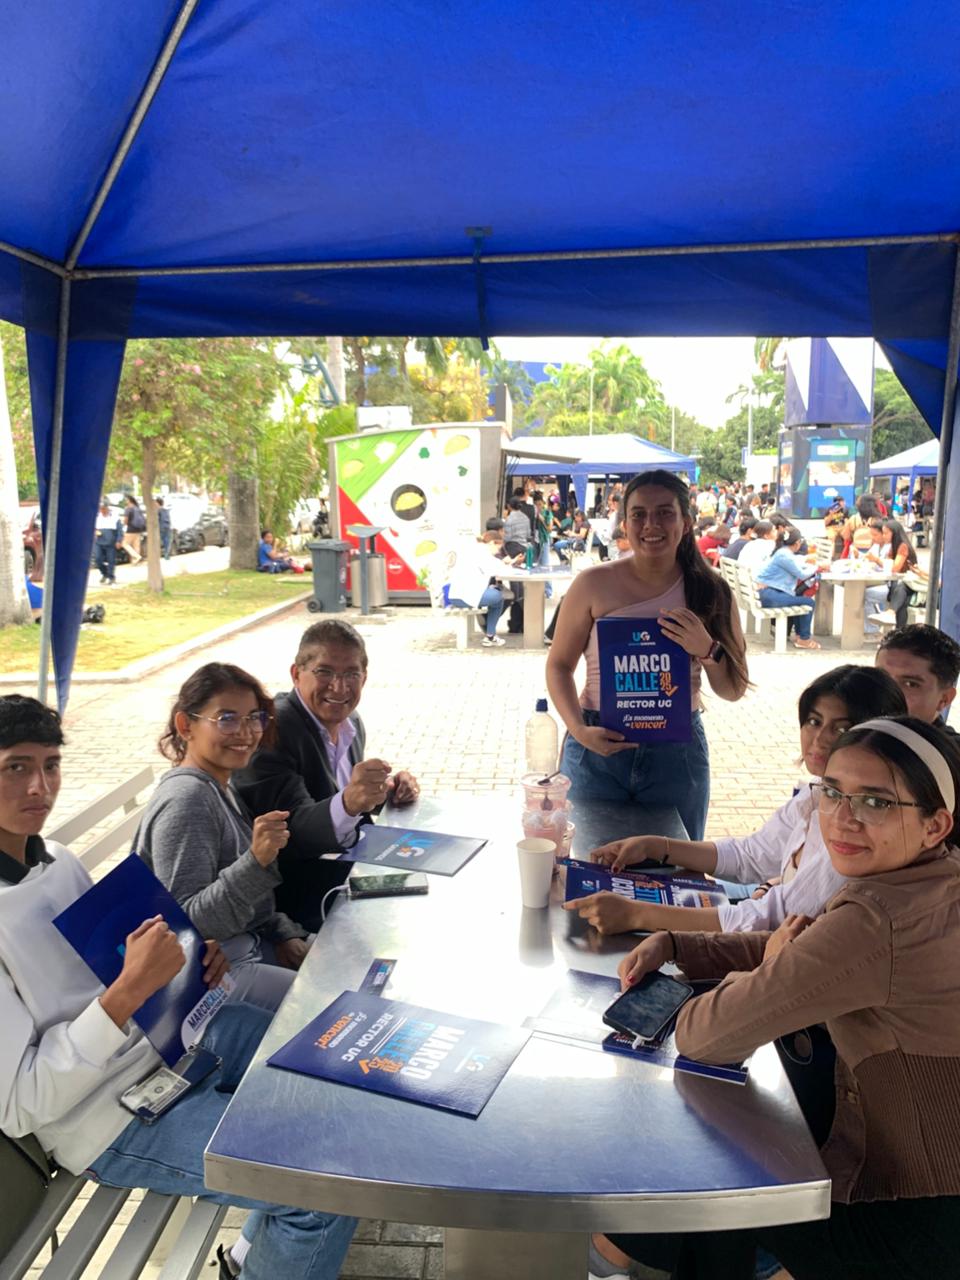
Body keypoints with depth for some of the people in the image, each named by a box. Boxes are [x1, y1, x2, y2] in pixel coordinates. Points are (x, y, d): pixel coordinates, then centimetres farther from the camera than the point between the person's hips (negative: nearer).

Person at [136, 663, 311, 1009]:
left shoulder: (218, 788, 8)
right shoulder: (186, 800, -20)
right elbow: (187, 922, -24)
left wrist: (285, 933, 6)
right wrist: (256, 861, -34)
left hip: (246, 945, 9)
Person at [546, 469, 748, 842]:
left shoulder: (710, 591, 0)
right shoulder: (593, 584, -6)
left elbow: (734, 690, 4)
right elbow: (559, 665, 1)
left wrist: (707, 650, -16)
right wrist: (579, 730, -14)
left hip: (677, 753, 2)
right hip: (598, 747, -1)